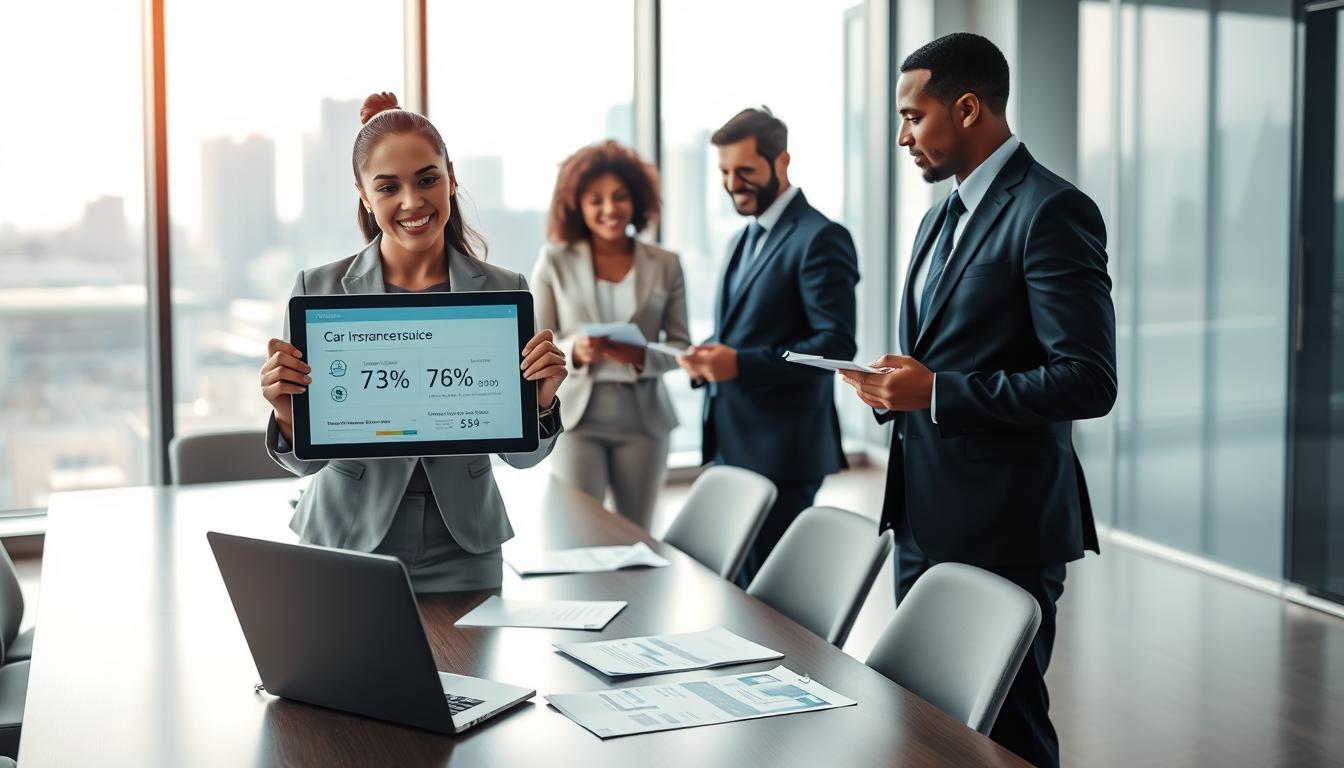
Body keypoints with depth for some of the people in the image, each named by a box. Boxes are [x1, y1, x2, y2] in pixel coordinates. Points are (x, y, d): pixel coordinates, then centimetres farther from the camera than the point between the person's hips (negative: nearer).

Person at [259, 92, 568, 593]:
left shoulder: (504, 291, -2)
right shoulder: (318, 289, -5)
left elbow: (520, 455, 2)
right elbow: (307, 459, -2)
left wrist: (540, 401, -17)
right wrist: (287, 415, -22)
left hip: (460, 556, 1)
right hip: (345, 549, 0)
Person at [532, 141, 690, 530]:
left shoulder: (665, 265, 3)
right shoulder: (554, 263, 0)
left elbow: (680, 346, 3)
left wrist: (641, 357, -18)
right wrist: (574, 351, -21)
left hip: (643, 417, 2)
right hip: (576, 415, -1)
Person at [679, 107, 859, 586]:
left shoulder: (820, 238, -11)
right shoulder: (741, 241, 17)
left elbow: (836, 344, -18)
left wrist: (740, 363, -26)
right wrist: (707, 357, 0)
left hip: (780, 451, -9)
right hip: (730, 444, 9)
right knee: (733, 582, 14)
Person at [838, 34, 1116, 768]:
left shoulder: (1050, 211, -13)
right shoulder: (941, 217, 15)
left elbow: (1089, 381, -20)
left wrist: (936, 392, -21)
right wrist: (895, 386, 2)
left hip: (1002, 525, -9)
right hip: (925, 517, 9)